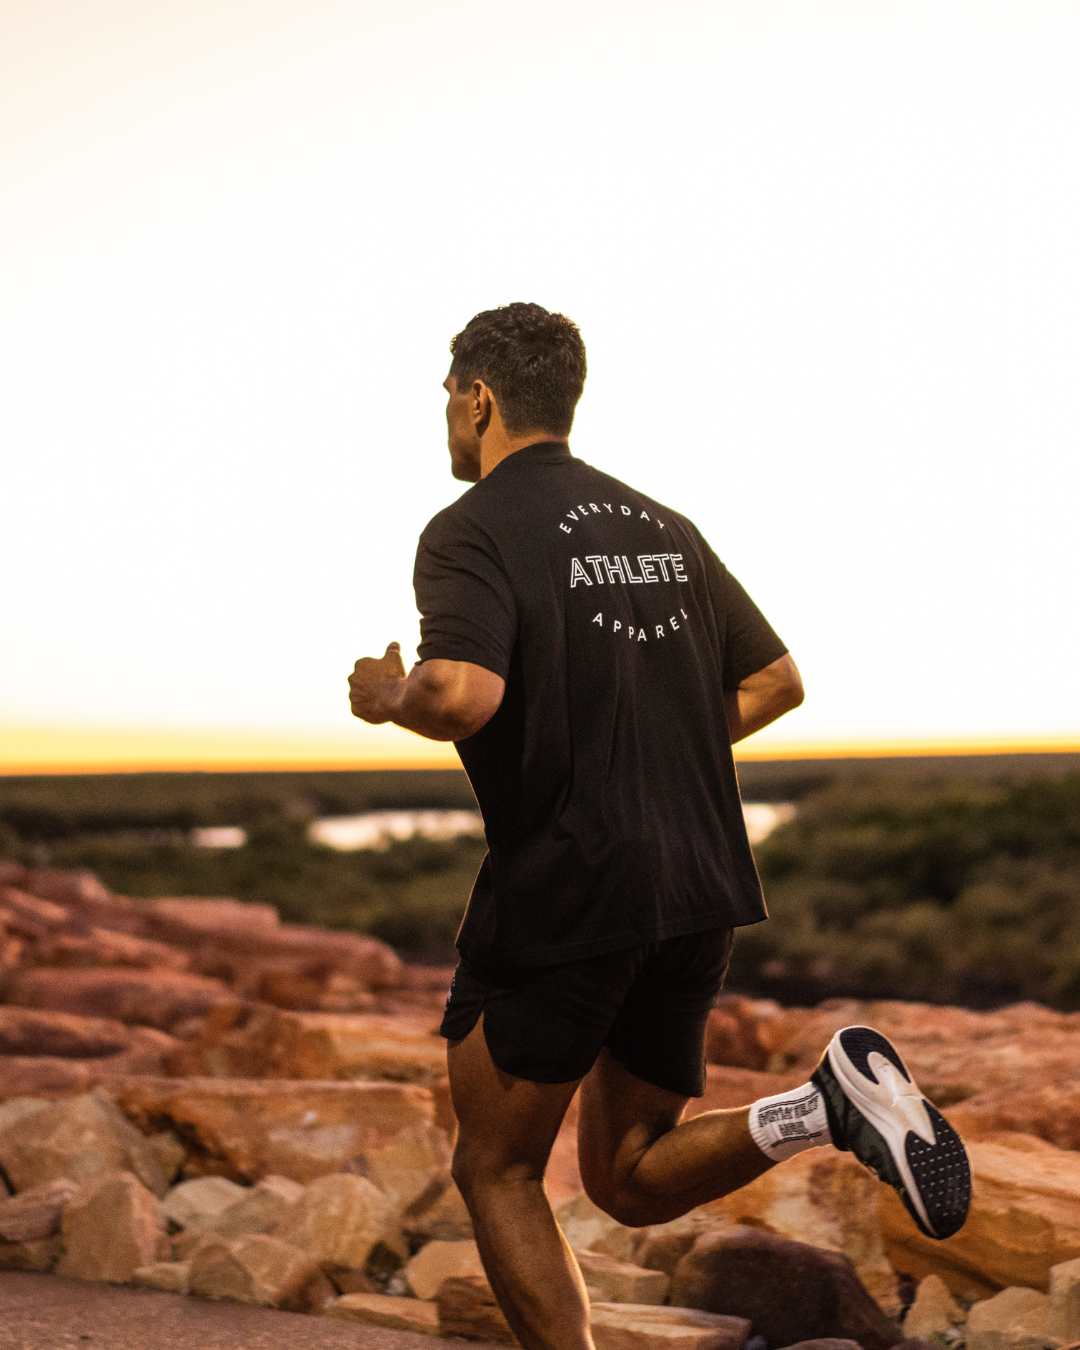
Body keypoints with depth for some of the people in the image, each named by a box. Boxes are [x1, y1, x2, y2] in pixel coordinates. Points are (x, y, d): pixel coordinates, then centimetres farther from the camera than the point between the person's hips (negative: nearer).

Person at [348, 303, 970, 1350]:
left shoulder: (471, 531, -8)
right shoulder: (661, 526, 15)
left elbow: (465, 695, -25)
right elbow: (776, 682, 18)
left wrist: (387, 699, -4)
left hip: (561, 895, -7)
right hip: (699, 888, 7)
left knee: (496, 1174, 11)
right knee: (629, 1179, 16)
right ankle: (828, 1105, -9)